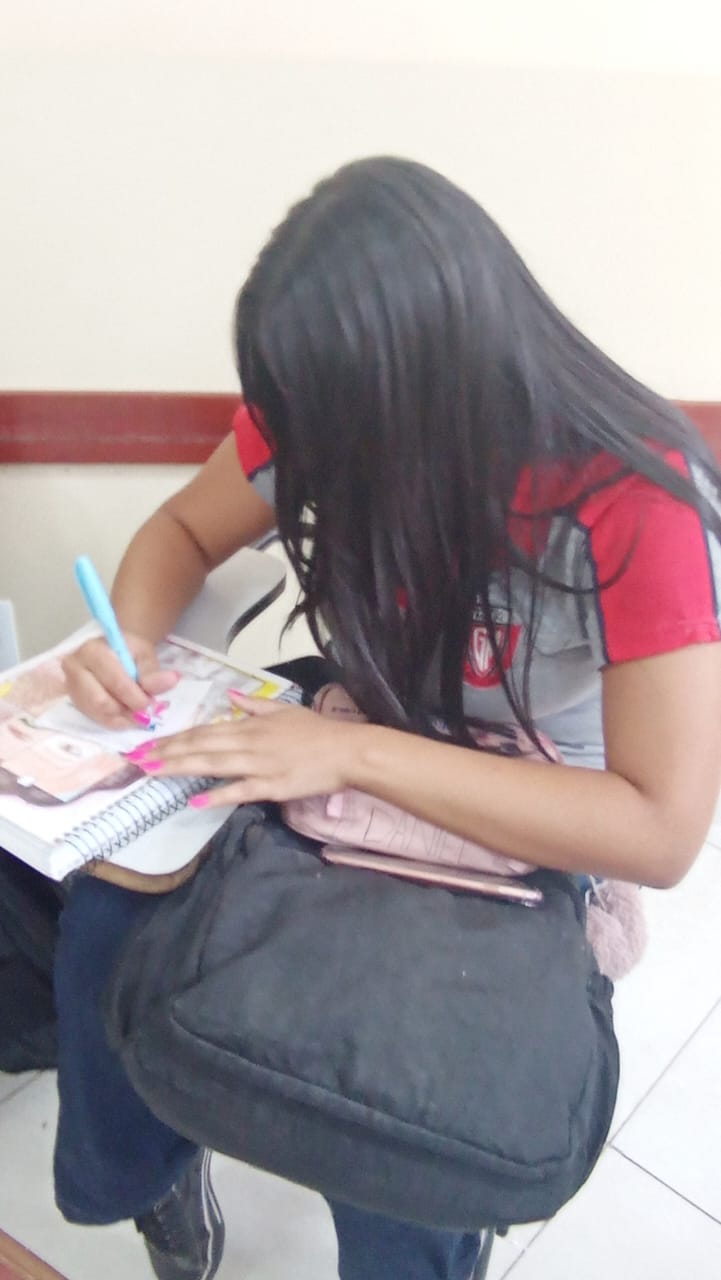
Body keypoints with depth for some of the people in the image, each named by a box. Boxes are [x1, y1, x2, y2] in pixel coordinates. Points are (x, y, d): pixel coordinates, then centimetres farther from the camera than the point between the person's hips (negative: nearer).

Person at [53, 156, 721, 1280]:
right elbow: (185, 531, 4)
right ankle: (142, 1169, 14)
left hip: (530, 835, -4)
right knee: (109, 915, -17)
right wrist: (129, 639, -19)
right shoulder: (326, 410, -13)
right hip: (347, 750, 5)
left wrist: (355, 754, -35)